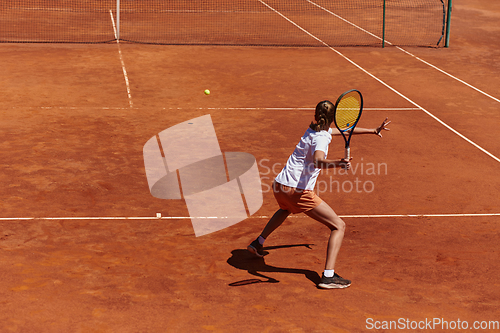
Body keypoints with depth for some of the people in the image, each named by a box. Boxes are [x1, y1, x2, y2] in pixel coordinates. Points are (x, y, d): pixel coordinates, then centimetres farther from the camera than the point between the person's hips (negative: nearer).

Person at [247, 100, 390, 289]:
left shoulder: (313, 130, 14)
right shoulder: (321, 138, -13)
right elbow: (318, 161, -36)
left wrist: (373, 130, 32)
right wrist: (338, 163, -54)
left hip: (279, 185, 9)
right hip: (299, 192, -9)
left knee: (286, 209, 45)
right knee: (339, 226, -4)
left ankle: (258, 243, 53)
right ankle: (328, 276, -16)